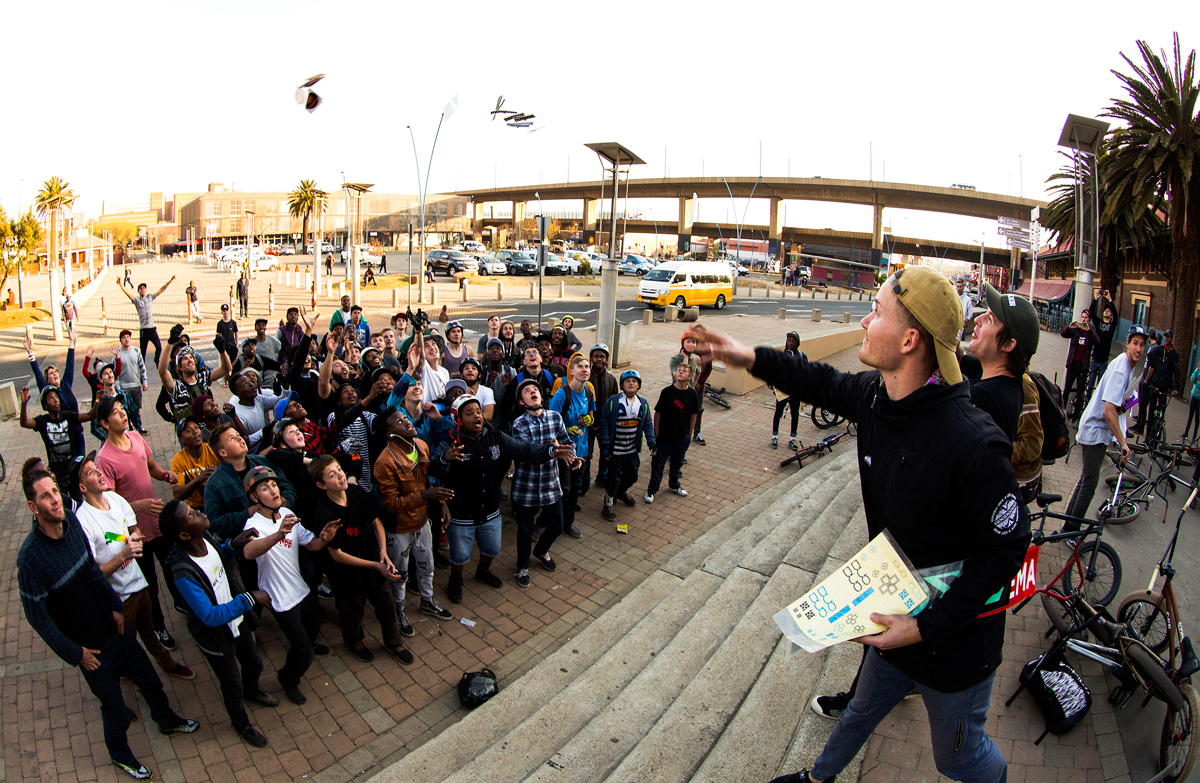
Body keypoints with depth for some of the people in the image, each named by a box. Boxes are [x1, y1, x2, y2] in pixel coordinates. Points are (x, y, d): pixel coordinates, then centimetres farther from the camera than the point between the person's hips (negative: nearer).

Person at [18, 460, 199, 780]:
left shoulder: (72, 521, -11)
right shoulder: (30, 556, -28)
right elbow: (37, 616, -18)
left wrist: (115, 606, 7)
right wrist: (75, 653, -12)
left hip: (114, 629, 6)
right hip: (90, 648, -5)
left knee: (150, 680, 23)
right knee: (115, 711, 14)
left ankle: (168, 721, 51)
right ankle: (120, 754, 44)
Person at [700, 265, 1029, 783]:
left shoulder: (973, 444, -34)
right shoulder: (876, 396, -13)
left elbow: (1007, 548, -25)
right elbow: (827, 385, 9)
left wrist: (927, 626, -24)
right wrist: (753, 359, 4)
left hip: (956, 642, -6)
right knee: (863, 710, 31)